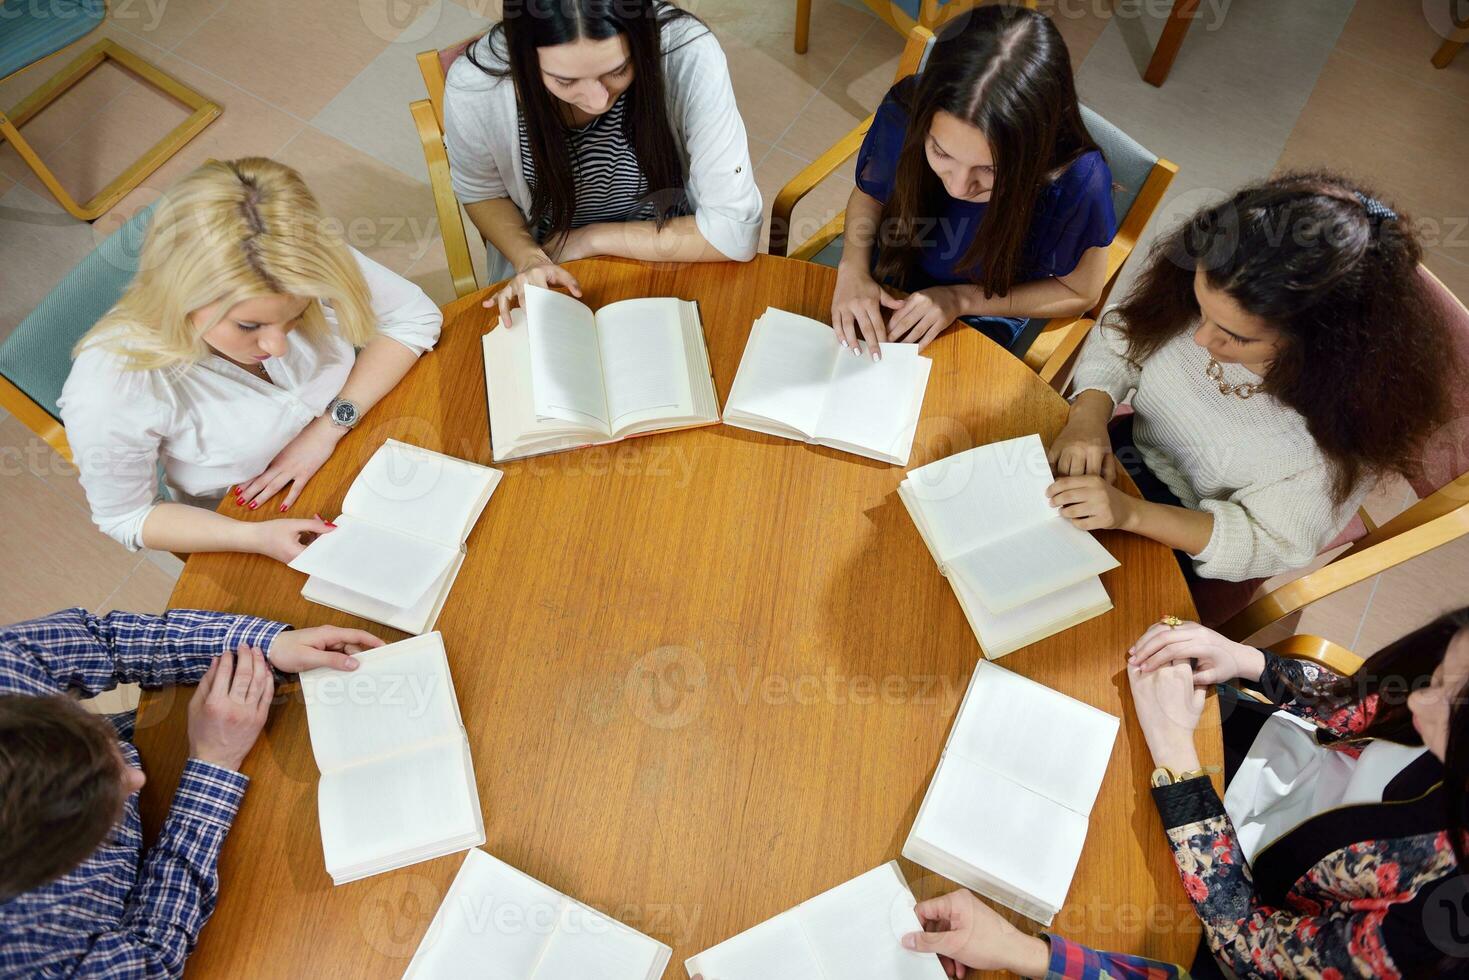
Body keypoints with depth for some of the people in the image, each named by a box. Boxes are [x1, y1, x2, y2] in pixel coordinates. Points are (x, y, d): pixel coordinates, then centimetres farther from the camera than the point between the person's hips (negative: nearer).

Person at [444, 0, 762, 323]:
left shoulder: (688, 56, -26)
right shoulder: (474, 86, -21)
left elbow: (734, 232, -21)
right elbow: (482, 193, 0)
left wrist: (590, 239, -17)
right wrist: (529, 259, -19)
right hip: (552, 282, 1)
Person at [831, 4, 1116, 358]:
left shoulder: (1077, 180, -34)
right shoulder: (905, 110, -28)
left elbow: (1080, 292, -15)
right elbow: (869, 192, -6)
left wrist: (961, 298, -24)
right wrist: (853, 266, -25)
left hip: (983, 321, -2)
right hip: (881, 292, 2)